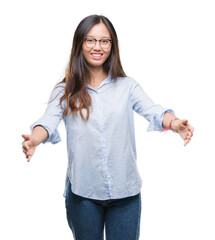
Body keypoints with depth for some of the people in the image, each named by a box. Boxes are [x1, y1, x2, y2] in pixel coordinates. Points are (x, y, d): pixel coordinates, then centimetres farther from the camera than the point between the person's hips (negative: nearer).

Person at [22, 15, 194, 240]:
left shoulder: (128, 86, 3)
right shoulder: (65, 91, 3)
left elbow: (153, 111, -11)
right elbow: (49, 121, -12)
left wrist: (174, 123, -34)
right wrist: (34, 139, -35)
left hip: (125, 192, 0)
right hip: (82, 192, 0)